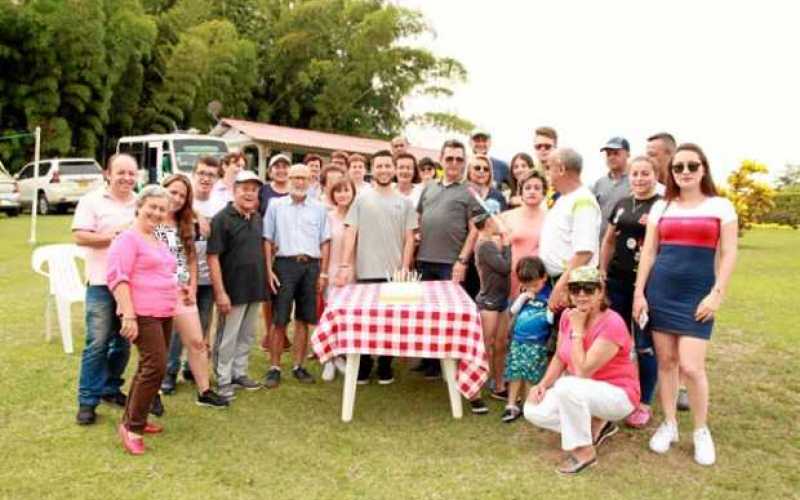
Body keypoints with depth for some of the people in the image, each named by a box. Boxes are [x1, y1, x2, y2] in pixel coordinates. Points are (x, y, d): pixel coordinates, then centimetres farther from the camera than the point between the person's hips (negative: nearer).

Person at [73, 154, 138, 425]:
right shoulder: (92, 200, -2)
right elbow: (80, 236, -11)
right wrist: (117, 236, -16)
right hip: (102, 282, -4)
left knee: (123, 341, 12)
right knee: (97, 343, -4)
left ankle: (110, 388, 28)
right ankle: (87, 400, 6)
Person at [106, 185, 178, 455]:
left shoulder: (158, 241, 18)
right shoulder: (128, 238, -9)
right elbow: (117, 277, -17)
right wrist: (128, 315, -24)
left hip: (164, 313, 9)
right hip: (143, 314, -9)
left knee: (149, 367, 15)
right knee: (156, 366, -12)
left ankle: (133, 418, 28)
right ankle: (132, 426, 0)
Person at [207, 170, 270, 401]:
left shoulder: (258, 218, 9)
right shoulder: (222, 219, -11)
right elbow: (213, 257, -15)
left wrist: (266, 279, 12)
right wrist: (220, 292, -19)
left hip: (255, 288, 7)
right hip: (233, 289, -7)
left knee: (247, 335, 16)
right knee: (227, 338, 4)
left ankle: (239, 373, 30)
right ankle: (223, 380, 17)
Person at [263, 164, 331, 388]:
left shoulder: (319, 208, 9)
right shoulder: (276, 205, 5)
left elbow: (325, 242, 9)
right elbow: (268, 240, 4)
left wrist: (323, 272, 3)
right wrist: (269, 270, -5)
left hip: (311, 265, 2)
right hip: (285, 264, -2)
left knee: (303, 319, 8)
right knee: (279, 320, 0)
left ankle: (298, 366, 19)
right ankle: (274, 368, 9)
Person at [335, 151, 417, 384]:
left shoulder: (404, 202, 8)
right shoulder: (361, 199, 4)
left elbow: (409, 238, 6)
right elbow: (350, 233, 0)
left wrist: (404, 268, -4)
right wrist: (345, 265, -9)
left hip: (394, 273, 1)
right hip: (366, 272, -1)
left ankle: (385, 367, 20)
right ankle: (363, 367, 18)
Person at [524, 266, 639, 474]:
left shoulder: (612, 324, -26)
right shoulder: (568, 316, -5)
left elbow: (582, 372, -30)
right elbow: (559, 358, 6)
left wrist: (578, 330, -25)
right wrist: (543, 384, -9)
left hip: (617, 394, -7)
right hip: (579, 392, 7)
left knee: (567, 386, -36)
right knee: (534, 411, -10)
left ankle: (584, 451, -14)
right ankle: (597, 425, 7)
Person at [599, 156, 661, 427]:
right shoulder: (622, 205, 13)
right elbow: (608, 241, 18)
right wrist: (602, 274, 12)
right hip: (617, 281, 5)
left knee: (644, 345, 2)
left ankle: (644, 403, 15)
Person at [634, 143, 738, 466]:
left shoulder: (721, 206, 2)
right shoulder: (661, 207, 8)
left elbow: (728, 255, -1)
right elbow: (648, 252, 8)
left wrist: (717, 295, -9)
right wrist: (639, 293, 3)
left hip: (698, 293, -3)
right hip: (660, 291, 3)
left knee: (691, 366, -8)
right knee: (666, 361, 8)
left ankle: (701, 431, 14)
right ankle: (669, 424, 24)